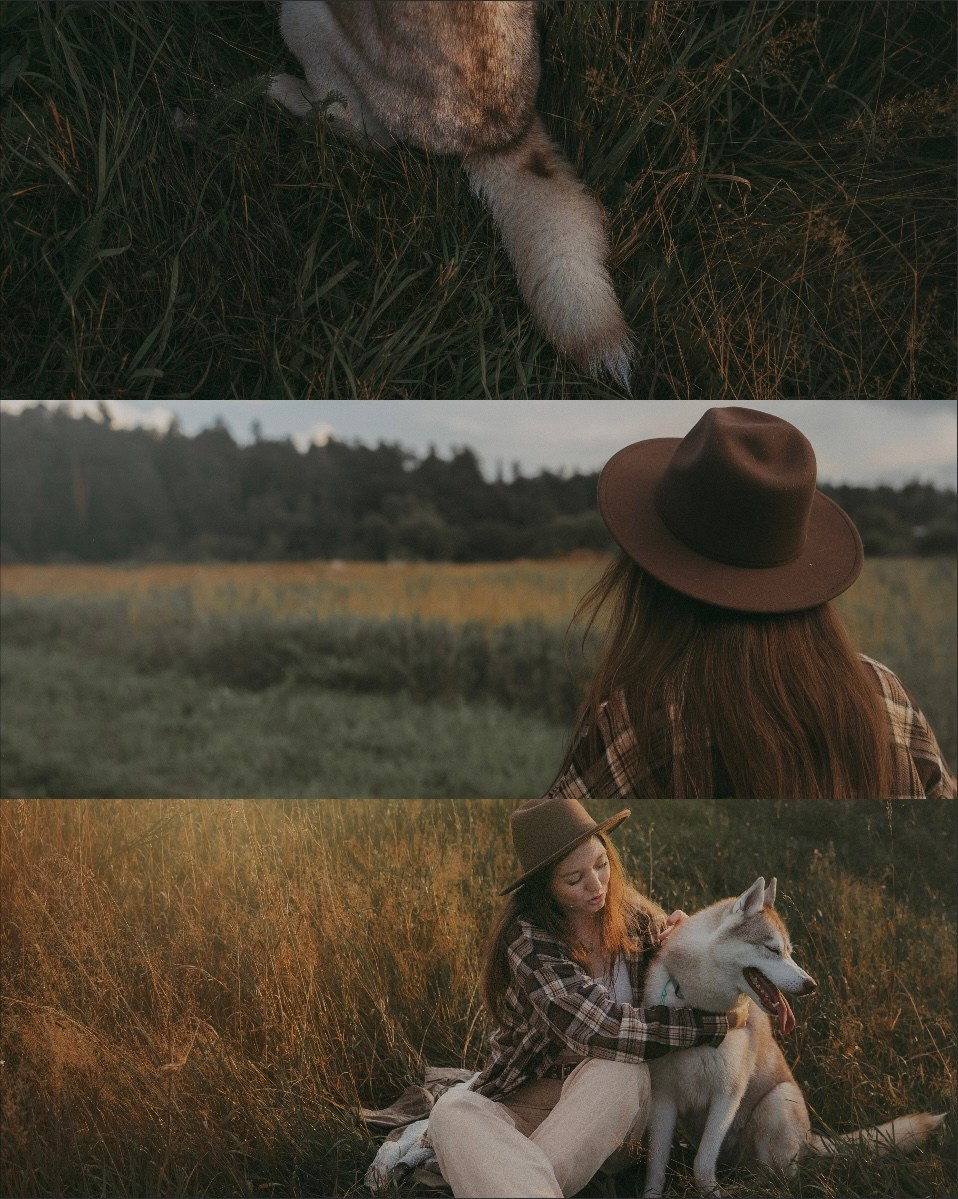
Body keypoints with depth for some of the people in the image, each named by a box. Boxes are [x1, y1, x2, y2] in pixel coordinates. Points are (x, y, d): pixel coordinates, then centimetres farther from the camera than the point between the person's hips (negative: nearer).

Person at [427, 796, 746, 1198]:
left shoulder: (636, 917, -2)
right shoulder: (527, 936, -14)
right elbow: (599, 1030, -26)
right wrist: (718, 1022, -22)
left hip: (614, 1102, 2)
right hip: (530, 1099, -2)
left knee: (618, 1070, -33)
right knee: (452, 1109, -32)